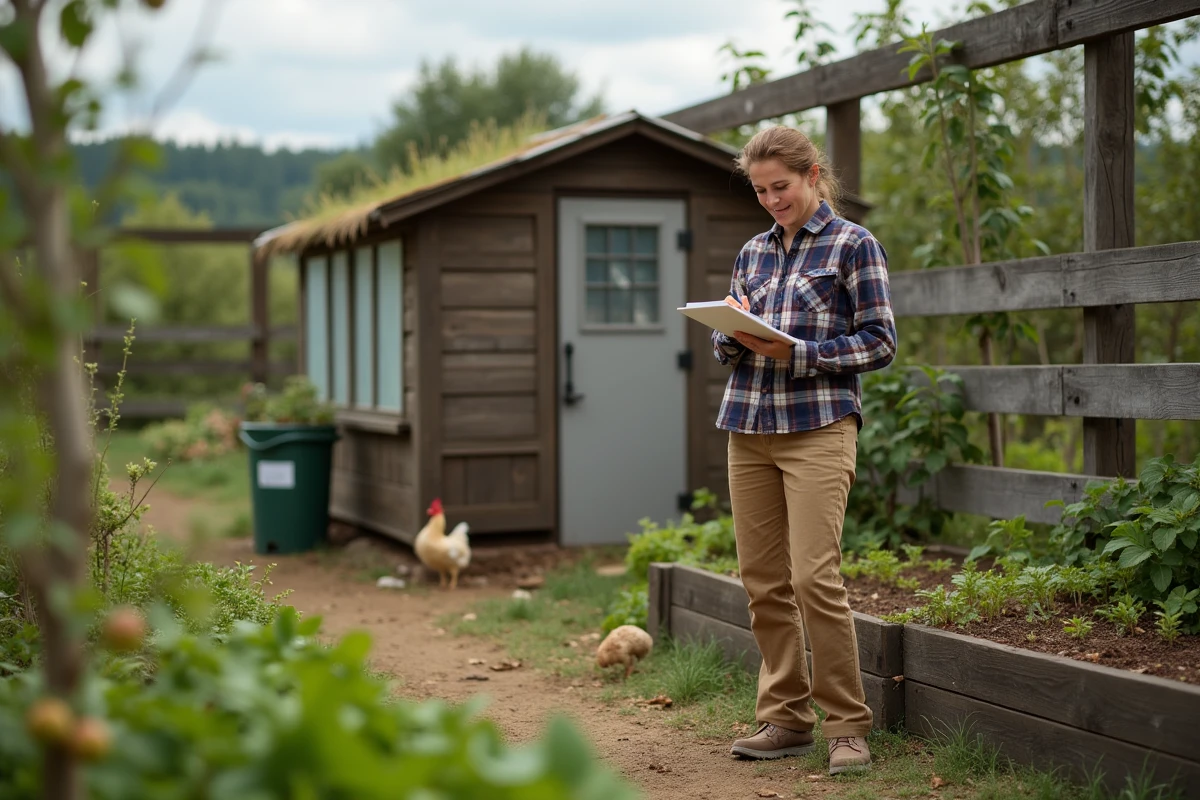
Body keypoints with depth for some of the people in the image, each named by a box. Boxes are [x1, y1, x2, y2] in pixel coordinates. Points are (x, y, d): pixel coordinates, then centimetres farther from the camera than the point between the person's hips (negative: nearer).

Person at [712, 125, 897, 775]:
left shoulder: (853, 246, 1)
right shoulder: (753, 253, 17)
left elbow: (880, 343, -4)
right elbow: (724, 347, 20)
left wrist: (795, 350, -14)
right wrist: (734, 335, -4)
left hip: (817, 428, -6)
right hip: (749, 428, 6)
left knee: (814, 577, -13)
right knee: (762, 580, 5)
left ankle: (847, 727, -2)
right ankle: (785, 718, 15)